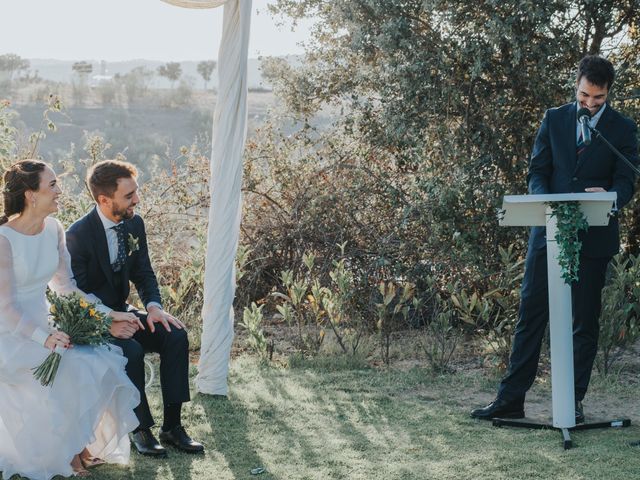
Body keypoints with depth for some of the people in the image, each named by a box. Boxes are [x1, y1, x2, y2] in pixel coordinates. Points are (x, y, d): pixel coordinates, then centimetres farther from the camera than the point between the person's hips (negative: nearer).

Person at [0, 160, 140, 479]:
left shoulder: (53, 230, 2)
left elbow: (66, 286, 8)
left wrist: (108, 314, -2)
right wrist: (44, 337, -33)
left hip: (44, 324, 7)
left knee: (102, 363, -16)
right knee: (71, 372, -26)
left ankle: (78, 444, 0)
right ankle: (61, 454, -4)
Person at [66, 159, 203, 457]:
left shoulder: (134, 224, -2)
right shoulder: (78, 236, -21)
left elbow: (143, 273, 7)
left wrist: (153, 305, -14)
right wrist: (107, 323, -32)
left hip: (121, 313, 6)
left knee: (176, 335, -16)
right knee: (131, 351, -33)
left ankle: (172, 425, -11)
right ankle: (140, 429, -13)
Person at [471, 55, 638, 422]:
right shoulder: (554, 119, 7)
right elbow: (537, 171, 6)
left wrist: (608, 196, -25)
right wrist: (545, 200, -15)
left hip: (594, 237, -1)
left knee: (586, 320, 4)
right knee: (531, 313, 1)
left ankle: (574, 402, 13)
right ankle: (511, 399, 5)